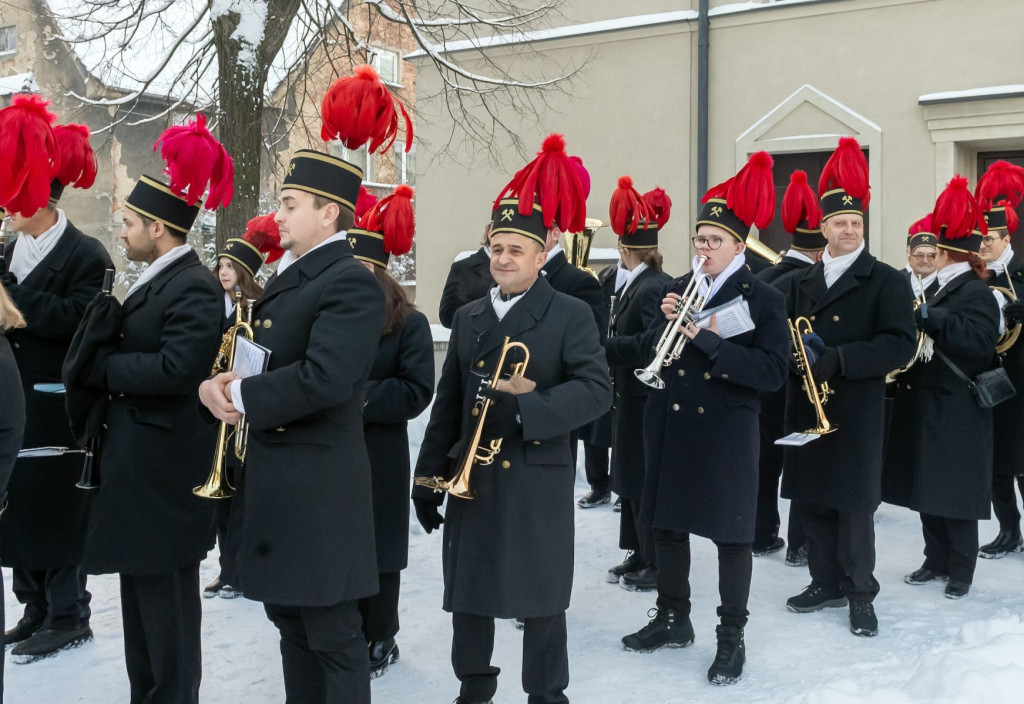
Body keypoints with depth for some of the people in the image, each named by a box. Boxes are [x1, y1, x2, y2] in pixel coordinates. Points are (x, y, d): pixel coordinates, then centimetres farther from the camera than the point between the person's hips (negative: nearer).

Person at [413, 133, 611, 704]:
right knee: (468, 593, 12)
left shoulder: (571, 315, -4)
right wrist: (428, 477, 8)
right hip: (471, 478, 5)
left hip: (538, 480, -5)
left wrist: (532, 401, -29)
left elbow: (597, 390, -15)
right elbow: (448, 404, 12)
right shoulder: (468, 318, 11)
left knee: (541, 598, 4)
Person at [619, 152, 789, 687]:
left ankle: (732, 638, 15)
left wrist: (708, 340, -23)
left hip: (725, 434, -5)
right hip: (669, 426, 5)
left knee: (730, 533, 3)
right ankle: (673, 620, 29)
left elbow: (773, 372, -17)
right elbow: (648, 355, 11)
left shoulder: (763, 299, -7)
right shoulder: (678, 289, 9)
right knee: (667, 523, 13)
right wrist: (664, 322, -9)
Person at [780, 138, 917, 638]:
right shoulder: (803, 282, 13)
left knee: (854, 504, 0)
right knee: (812, 501, 10)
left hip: (856, 413, -5)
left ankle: (860, 592, 13)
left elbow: (901, 344, -12)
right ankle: (827, 582, 25)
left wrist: (840, 358, -21)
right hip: (807, 409, 5)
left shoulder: (887, 282, -3)